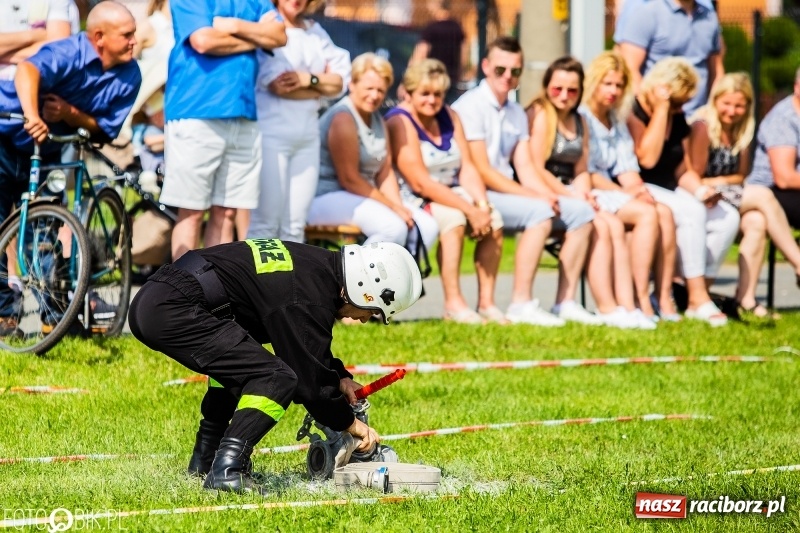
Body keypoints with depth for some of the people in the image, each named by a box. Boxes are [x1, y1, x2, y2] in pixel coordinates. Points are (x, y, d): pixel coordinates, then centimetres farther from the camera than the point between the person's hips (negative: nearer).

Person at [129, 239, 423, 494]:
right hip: (171, 311, -11)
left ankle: (205, 458, 30)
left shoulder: (317, 265, 16)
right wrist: (349, 423, 6)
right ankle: (226, 468, -18)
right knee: (277, 378, -13)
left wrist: (339, 378, 20)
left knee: (239, 356, 33)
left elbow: (309, 348, 32)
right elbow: (308, 378, -7)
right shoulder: (309, 299, -13)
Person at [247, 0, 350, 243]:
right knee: (265, 223, -7)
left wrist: (310, 79, -10)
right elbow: (278, 84, -13)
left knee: (295, 227, 6)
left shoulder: (315, 31, 16)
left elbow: (339, 81, 10)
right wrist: (321, 87, 1)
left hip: (308, 136, 7)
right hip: (271, 133, -7)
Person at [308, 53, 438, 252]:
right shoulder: (343, 119, -14)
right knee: (393, 227, -31)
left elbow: (386, 172, 8)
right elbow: (349, 179, -18)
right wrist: (393, 207, -16)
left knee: (427, 226, -7)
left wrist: (398, 206, -9)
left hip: (365, 196, 9)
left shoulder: (377, 120, 15)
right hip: (329, 198, -9)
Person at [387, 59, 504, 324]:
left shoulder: (448, 116, 10)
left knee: (494, 221, -17)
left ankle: (486, 303, -14)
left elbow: (467, 168, 4)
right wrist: (469, 210, -25)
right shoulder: (400, 121, -13)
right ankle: (453, 304, -32)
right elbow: (420, 183, -21)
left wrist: (482, 204, -16)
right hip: (412, 202, -7)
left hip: (449, 194, 7)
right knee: (453, 218, -33)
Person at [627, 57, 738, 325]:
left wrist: (700, 190, -6)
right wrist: (661, 109, -20)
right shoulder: (632, 113, -11)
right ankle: (697, 299, -27)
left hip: (670, 193, 8)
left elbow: (683, 171, 16)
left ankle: (698, 296, -14)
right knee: (692, 211, -31)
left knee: (728, 217, -11)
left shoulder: (677, 118, 13)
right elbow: (647, 159, -23)